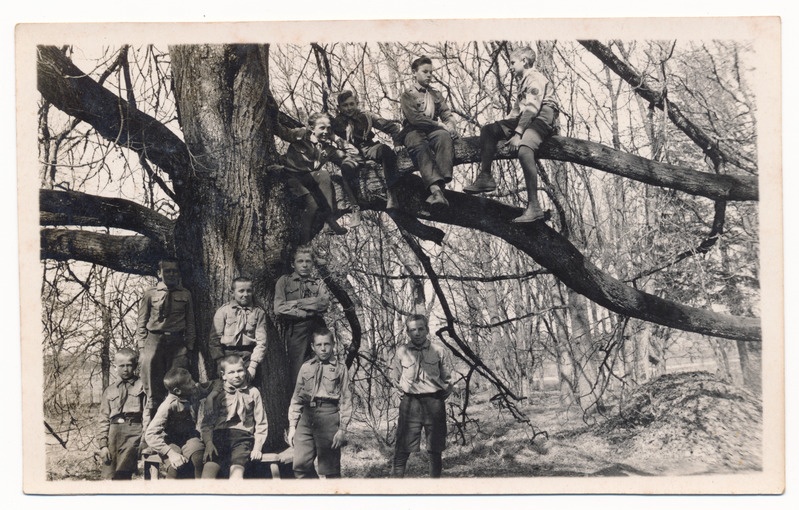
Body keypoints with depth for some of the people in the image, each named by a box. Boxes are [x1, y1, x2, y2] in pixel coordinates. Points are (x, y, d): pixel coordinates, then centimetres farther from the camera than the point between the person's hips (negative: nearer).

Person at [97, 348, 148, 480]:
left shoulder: (142, 385, 9)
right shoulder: (109, 391, 18)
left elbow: (147, 411, 3)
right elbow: (103, 419, 15)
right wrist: (103, 445, 4)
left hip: (133, 430, -3)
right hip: (113, 430, 3)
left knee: (122, 473, -18)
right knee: (108, 476, -4)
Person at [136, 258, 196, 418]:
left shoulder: (185, 295, 10)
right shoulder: (150, 294, 6)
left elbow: (190, 322, 11)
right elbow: (141, 322, 7)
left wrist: (189, 346, 4)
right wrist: (142, 345, -2)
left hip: (178, 343, 1)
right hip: (155, 340, -1)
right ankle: (152, 414, 13)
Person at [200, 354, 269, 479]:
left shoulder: (253, 393, 16)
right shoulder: (215, 396, 16)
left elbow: (261, 424, 17)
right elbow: (206, 423, 10)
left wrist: (257, 448, 6)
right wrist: (209, 442, -7)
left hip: (242, 436, -1)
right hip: (219, 435, 1)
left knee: (237, 468, -30)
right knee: (209, 466, -28)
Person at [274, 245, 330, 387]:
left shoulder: (318, 283, 21)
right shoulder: (284, 281, 14)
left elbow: (324, 302, -1)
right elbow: (279, 308, -1)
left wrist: (295, 303, -4)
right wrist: (308, 312, -3)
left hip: (317, 331, 2)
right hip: (296, 331, -2)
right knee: (297, 374, -9)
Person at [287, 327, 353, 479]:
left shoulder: (340, 368, 6)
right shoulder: (306, 367, 15)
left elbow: (346, 400, 2)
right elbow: (296, 398, 16)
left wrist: (342, 429, -5)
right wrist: (292, 426, 9)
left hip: (329, 415, -3)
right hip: (306, 417, 3)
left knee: (330, 468, 1)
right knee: (300, 465, -4)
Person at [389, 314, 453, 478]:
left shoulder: (439, 351, 3)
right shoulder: (401, 351, 3)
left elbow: (447, 379, 11)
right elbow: (393, 376, 16)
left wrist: (439, 397, 7)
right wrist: (406, 389, 8)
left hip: (434, 403, 0)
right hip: (410, 404, 0)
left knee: (435, 450, 7)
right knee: (402, 449, -6)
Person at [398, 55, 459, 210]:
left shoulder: (436, 95, 29)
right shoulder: (407, 95, 12)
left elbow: (447, 114, 16)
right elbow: (414, 118, -4)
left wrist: (450, 126, -9)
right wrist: (439, 124, -12)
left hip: (433, 130, 3)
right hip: (413, 132, -3)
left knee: (444, 136, -35)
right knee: (420, 147, -39)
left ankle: (440, 185, -55)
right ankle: (436, 188, -62)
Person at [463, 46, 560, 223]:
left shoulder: (536, 79, -7)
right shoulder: (523, 82, 26)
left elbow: (531, 109, -18)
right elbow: (518, 109, 29)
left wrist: (517, 133, -24)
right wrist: (503, 128, 16)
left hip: (542, 119, -10)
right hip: (525, 120, 10)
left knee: (523, 149, -36)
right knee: (488, 130, 2)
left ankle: (534, 207, -40)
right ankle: (485, 178, 0)